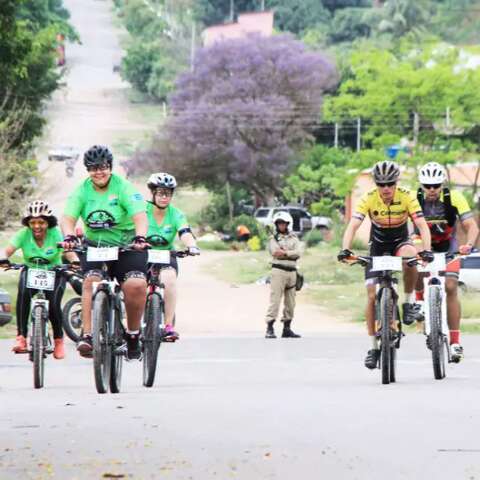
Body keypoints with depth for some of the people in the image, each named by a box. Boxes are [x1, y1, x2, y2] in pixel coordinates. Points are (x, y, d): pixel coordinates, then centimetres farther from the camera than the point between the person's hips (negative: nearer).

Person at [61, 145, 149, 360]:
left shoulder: (124, 188, -10)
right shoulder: (81, 191, -2)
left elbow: (140, 216, -22)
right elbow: (68, 218, -13)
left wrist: (140, 238, -42)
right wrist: (69, 237, -34)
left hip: (126, 245, -2)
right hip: (94, 244, 2)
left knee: (136, 285, -24)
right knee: (91, 280, -25)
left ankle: (133, 334, -3)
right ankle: (87, 336, -30)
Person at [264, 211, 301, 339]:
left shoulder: (293, 237, 13)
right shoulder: (273, 238, 5)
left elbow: (298, 253, -2)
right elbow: (276, 253, -11)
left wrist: (284, 253, -13)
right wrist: (291, 253, -6)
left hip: (292, 271, 4)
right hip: (278, 270, -4)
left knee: (290, 301, 7)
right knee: (275, 299, -10)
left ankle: (287, 328, 15)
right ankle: (270, 328, -11)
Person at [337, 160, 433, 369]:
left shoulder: (407, 197, -21)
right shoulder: (368, 199, -20)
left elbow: (422, 225, -27)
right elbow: (353, 226, -28)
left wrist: (426, 250, -44)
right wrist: (345, 249, -46)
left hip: (400, 242, -1)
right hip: (378, 246, 1)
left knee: (409, 258, -39)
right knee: (372, 296, -10)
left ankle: (410, 300, -14)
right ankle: (374, 346, 1)